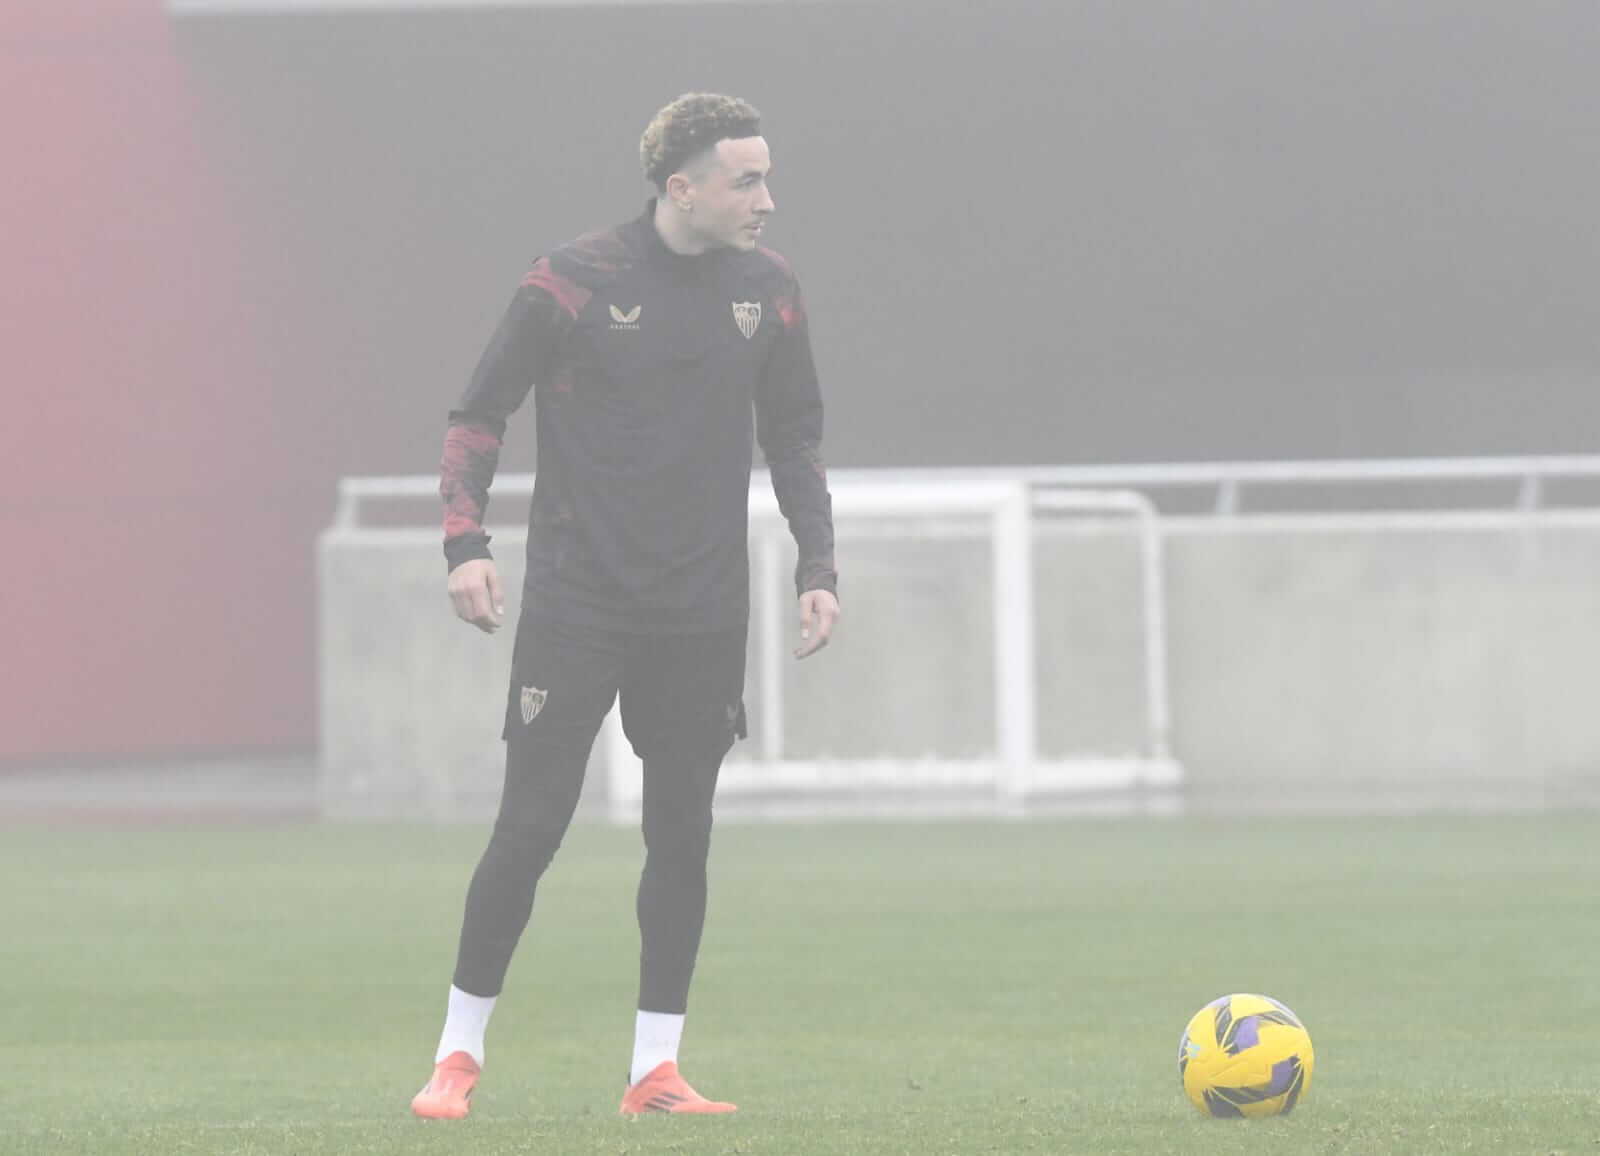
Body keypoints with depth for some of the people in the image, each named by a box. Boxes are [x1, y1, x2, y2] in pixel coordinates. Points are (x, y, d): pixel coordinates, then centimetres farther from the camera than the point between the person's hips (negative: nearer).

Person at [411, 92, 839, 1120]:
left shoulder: (767, 288, 5)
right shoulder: (574, 282, -7)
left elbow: (795, 436, 16)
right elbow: (481, 413, -1)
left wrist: (818, 565, 7)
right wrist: (467, 541, -12)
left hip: (705, 614, 4)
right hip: (578, 603, -4)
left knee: (682, 834, 4)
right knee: (531, 825, -6)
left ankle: (656, 1066, 11)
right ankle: (461, 1052, 6)